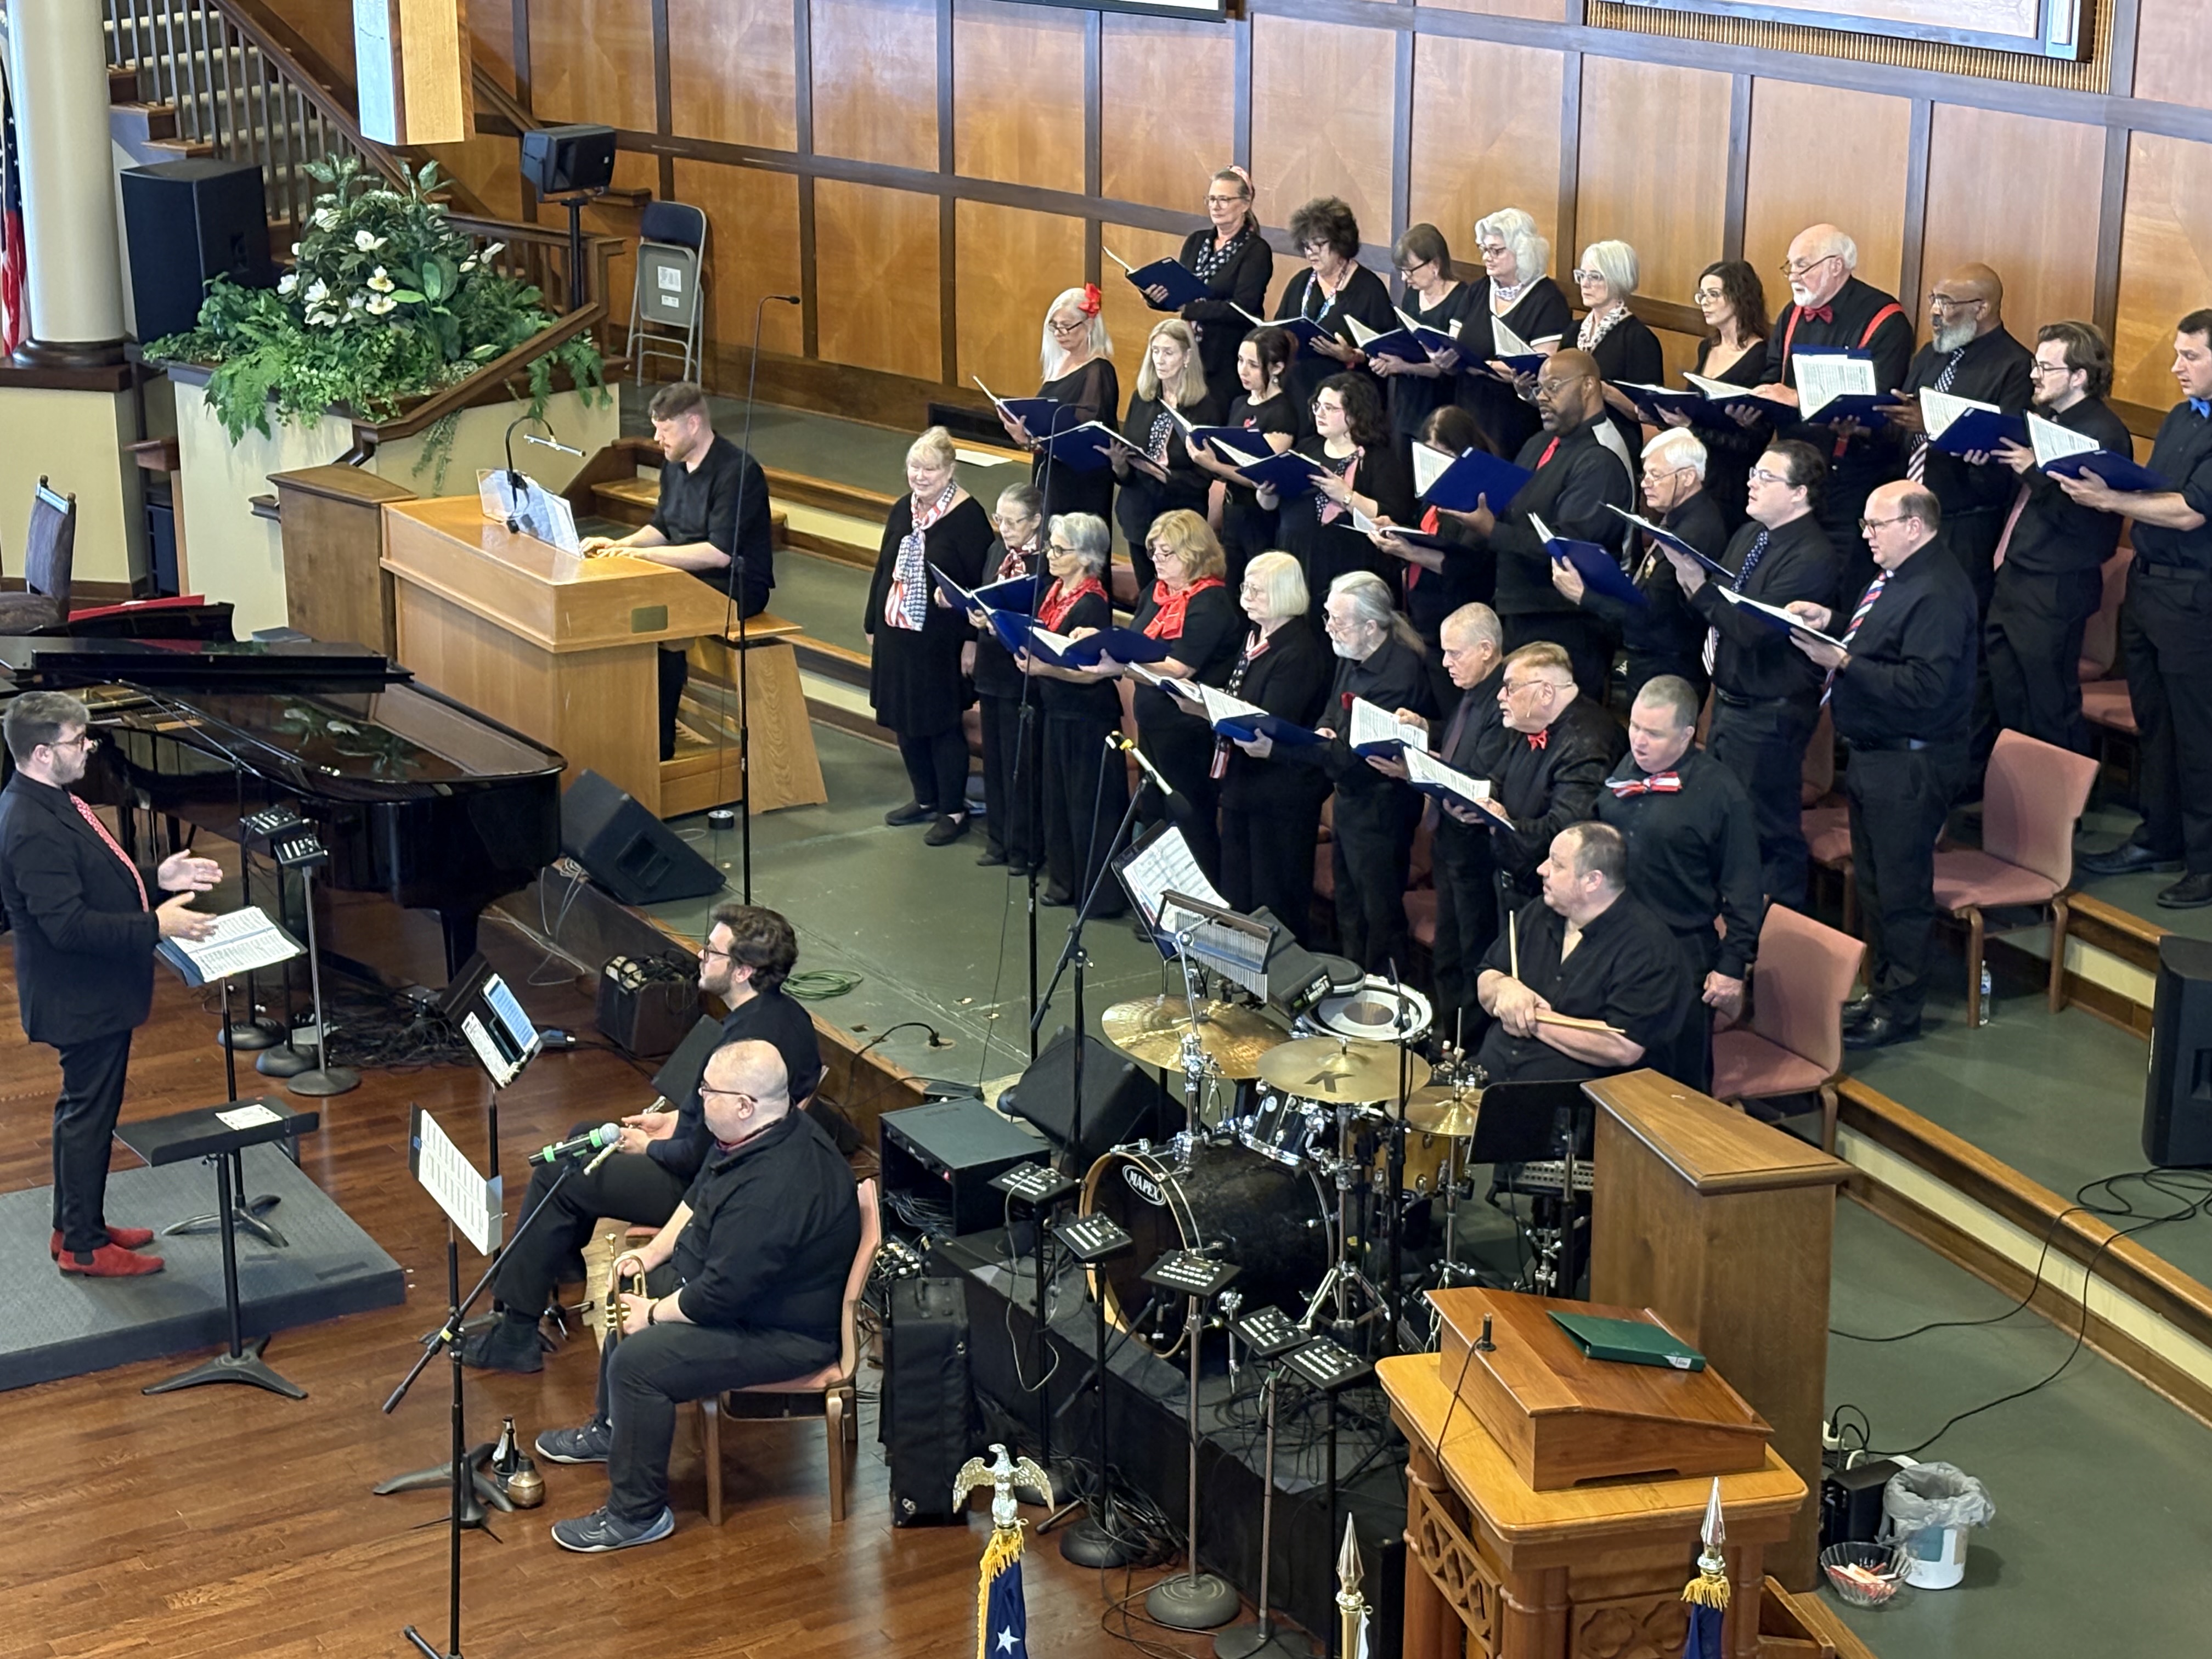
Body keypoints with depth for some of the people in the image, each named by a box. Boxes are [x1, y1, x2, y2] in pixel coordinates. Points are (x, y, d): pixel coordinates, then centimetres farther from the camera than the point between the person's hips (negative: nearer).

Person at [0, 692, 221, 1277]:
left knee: (86, 1109, 21)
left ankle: (79, 1227, 35)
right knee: (87, 1114, 3)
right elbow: (67, 924, -31)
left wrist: (157, 878, 4)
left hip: (95, 989, 10)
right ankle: (83, 1248, 16)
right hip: (82, 999, -10)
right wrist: (155, 926, -30)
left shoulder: (48, 803, 5)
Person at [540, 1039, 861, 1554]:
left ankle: (638, 1514, -6)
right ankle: (610, 1429, 41)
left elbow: (721, 1294, -30)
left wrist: (655, 1314, -15)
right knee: (630, 1292, 21)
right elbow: (699, 1198, 17)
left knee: (637, 1361, -22)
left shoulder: (771, 1189, -36)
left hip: (782, 1332, -11)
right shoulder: (754, 1136, -3)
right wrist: (654, 1252, 7)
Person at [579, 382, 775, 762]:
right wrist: (620, 545, 1)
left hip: (737, 586, -8)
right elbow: (661, 527, 21)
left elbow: (719, 553, -25)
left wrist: (646, 554, -25)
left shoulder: (736, 471, -19)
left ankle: (659, 747, -15)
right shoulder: (674, 465, 9)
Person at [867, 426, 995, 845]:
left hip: (941, 641, -7)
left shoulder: (967, 516, -13)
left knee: (942, 724, 0)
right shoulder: (902, 511, 8)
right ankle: (926, 799, 29)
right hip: (897, 635, 7)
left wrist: (972, 641, -17)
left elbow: (981, 583, -14)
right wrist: (872, 623, 16)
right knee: (904, 720, 13)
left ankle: (953, 811, 12)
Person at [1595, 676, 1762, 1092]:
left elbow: (1743, 890, -10)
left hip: (1683, 954, -6)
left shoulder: (1719, 791, -12)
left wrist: (1732, 967, -11)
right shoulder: (1626, 770, 6)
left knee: (1682, 1082, 4)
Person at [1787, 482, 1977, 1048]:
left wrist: (1841, 661, -29)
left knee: (1901, 891, 0)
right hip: (1872, 753, 11)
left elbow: (1922, 686, -30)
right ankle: (1880, 993, 33)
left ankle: (1900, 1012, 11)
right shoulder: (1897, 577, 11)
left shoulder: (1938, 594, -23)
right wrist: (1831, 621, 4)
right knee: (1873, 882, 20)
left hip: (1908, 764, -11)